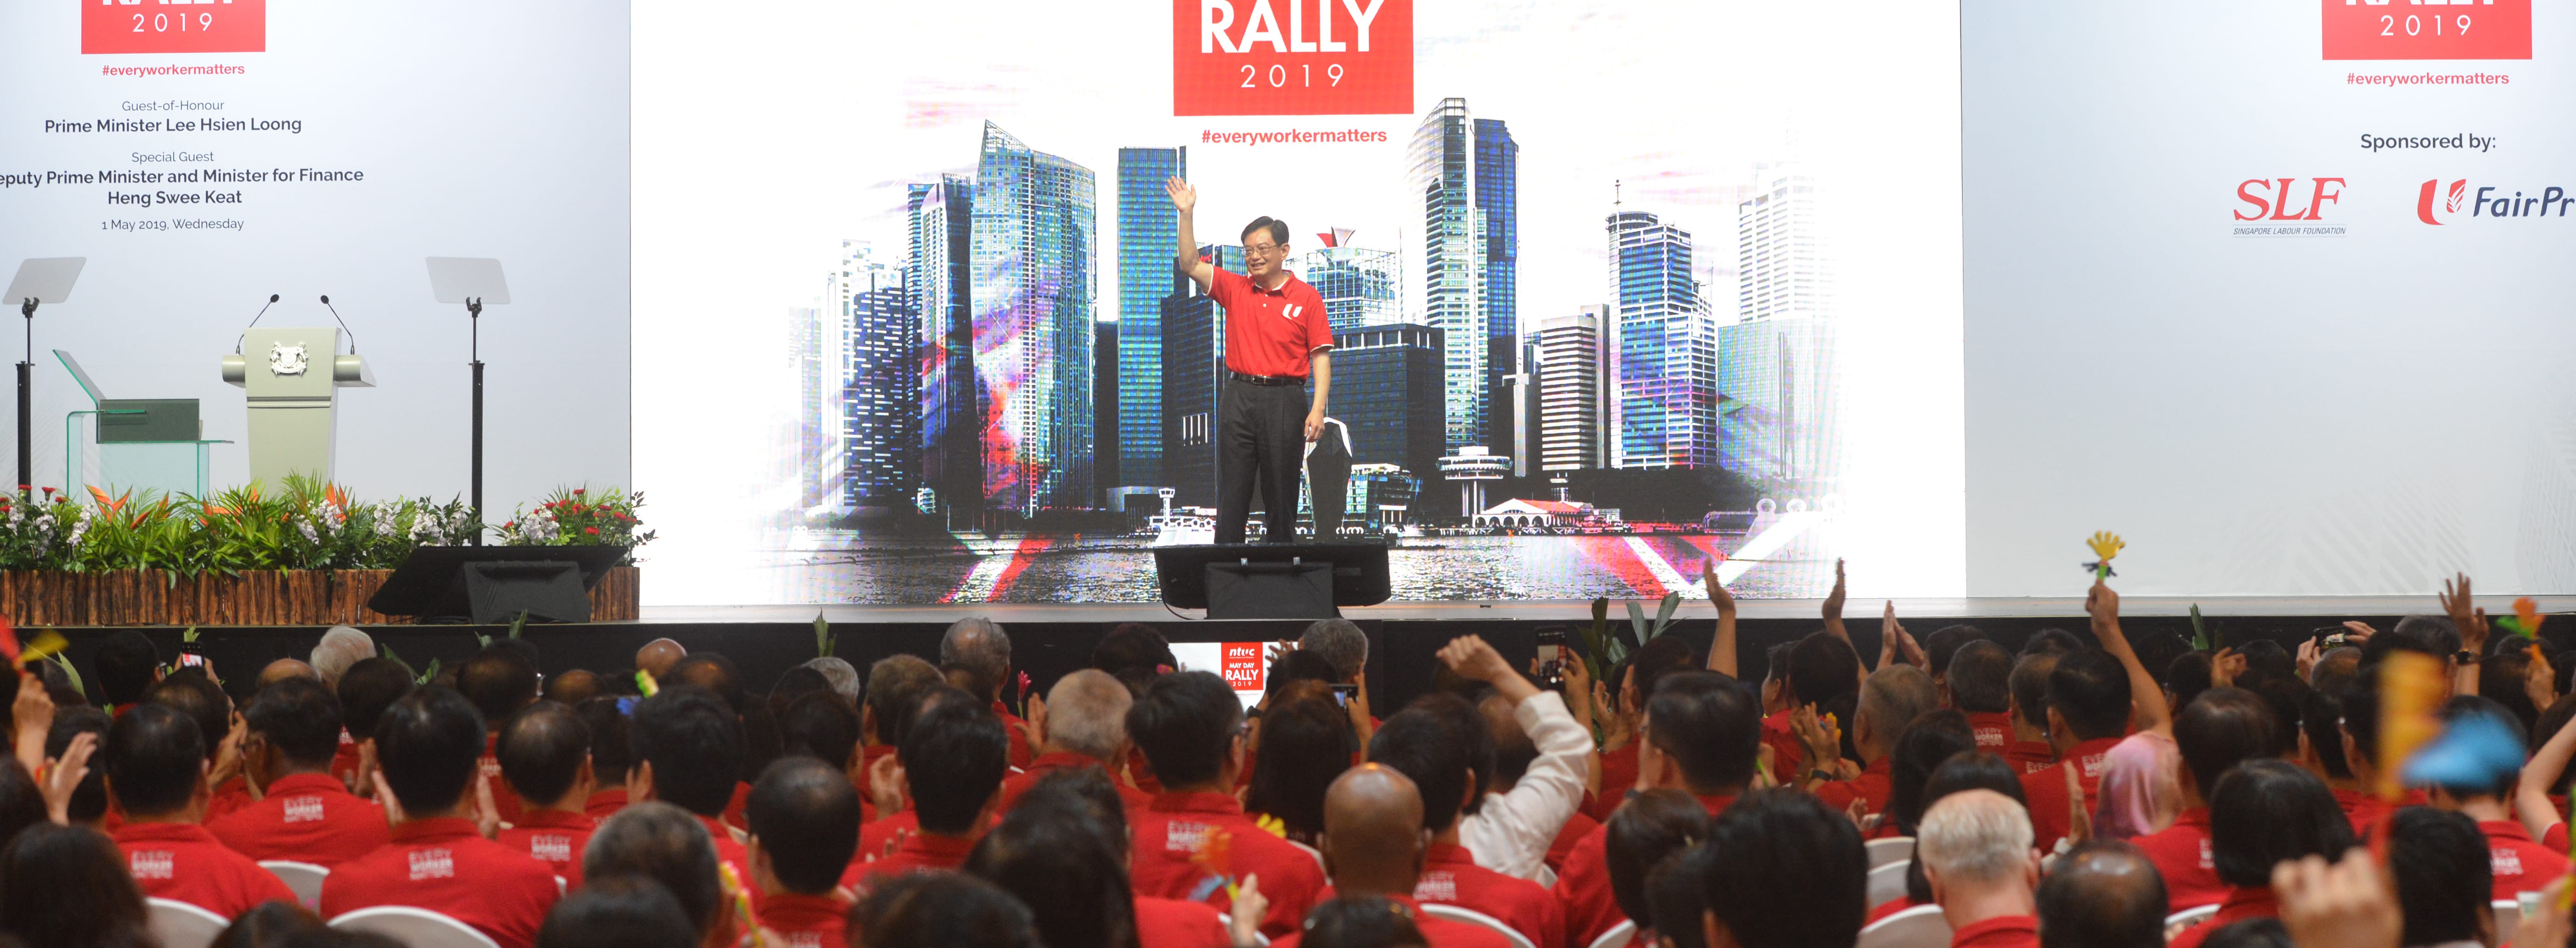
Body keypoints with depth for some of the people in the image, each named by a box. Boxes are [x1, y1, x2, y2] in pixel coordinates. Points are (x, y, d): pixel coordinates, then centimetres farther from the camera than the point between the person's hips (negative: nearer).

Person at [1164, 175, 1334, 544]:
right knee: (1232, 493, 2)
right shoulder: (1234, 288, 9)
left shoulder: (1306, 298, 0)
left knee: (1282, 495, 4)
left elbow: (1320, 357, -2)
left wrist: (1318, 410, -11)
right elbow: (1190, 265, 2)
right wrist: (1186, 214, -8)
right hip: (1238, 398, 2)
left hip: (1284, 401, -2)